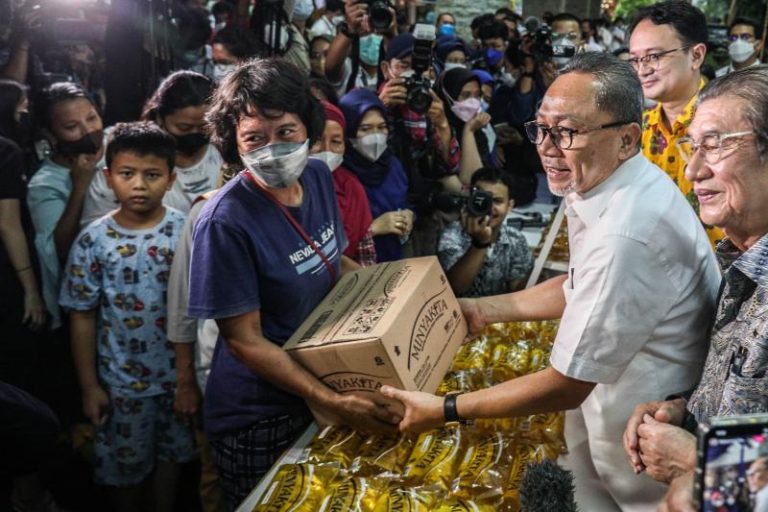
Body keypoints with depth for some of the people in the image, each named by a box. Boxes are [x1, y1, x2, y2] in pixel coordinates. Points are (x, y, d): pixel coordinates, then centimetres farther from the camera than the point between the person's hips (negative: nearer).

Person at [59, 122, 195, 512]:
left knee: (170, 452, 21)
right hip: (122, 379, -1)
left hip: (179, 372, 1)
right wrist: (89, 385, -4)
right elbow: (82, 316, -6)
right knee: (125, 464, 17)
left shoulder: (187, 231, -11)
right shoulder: (93, 240, -12)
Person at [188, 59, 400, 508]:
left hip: (328, 377, 7)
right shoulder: (226, 222, -27)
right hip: (260, 419, -6)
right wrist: (331, 401, -29)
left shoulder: (319, 177, -6)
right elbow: (245, 340, -23)